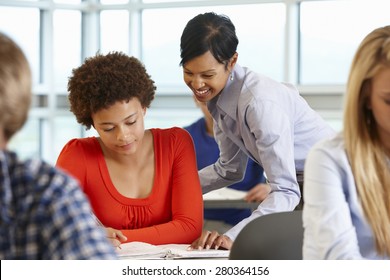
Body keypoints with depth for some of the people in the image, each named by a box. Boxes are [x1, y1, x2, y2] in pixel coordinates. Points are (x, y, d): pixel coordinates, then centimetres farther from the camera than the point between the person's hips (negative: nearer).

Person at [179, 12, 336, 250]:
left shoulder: (260, 102, -28)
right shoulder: (218, 94, -2)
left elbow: (286, 192, -31)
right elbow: (230, 170, 12)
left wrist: (232, 236, -42)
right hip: (301, 186, 8)